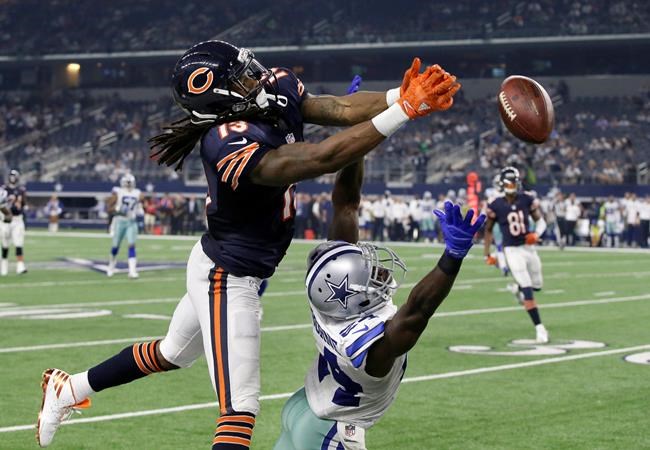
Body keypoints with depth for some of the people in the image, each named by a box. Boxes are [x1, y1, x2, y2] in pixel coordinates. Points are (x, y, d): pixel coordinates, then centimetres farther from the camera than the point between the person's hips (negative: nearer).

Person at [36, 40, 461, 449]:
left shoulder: (277, 89, -9)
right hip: (228, 279, -10)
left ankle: (67, 390, 47)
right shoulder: (231, 147, -34)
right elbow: (324, 158, -39)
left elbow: (341, 109, -13)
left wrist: (404, 94, -29)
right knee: (240, 408, -12)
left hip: (222, 266, 10)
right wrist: (404, 111, -41)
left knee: (170, 353, 30)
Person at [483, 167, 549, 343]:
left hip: (529, 247, 4)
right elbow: (488, 230, 4)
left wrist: (537, 234, -16)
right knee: (528, 292, -11)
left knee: (536, 285, 13)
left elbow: (541, 221, 5)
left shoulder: (527, 200, -3)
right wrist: (487, 254, 6)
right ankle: (539, 327, -5)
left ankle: (518, 289, 48)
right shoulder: (496, 206, -9)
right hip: (512, 251, -4)